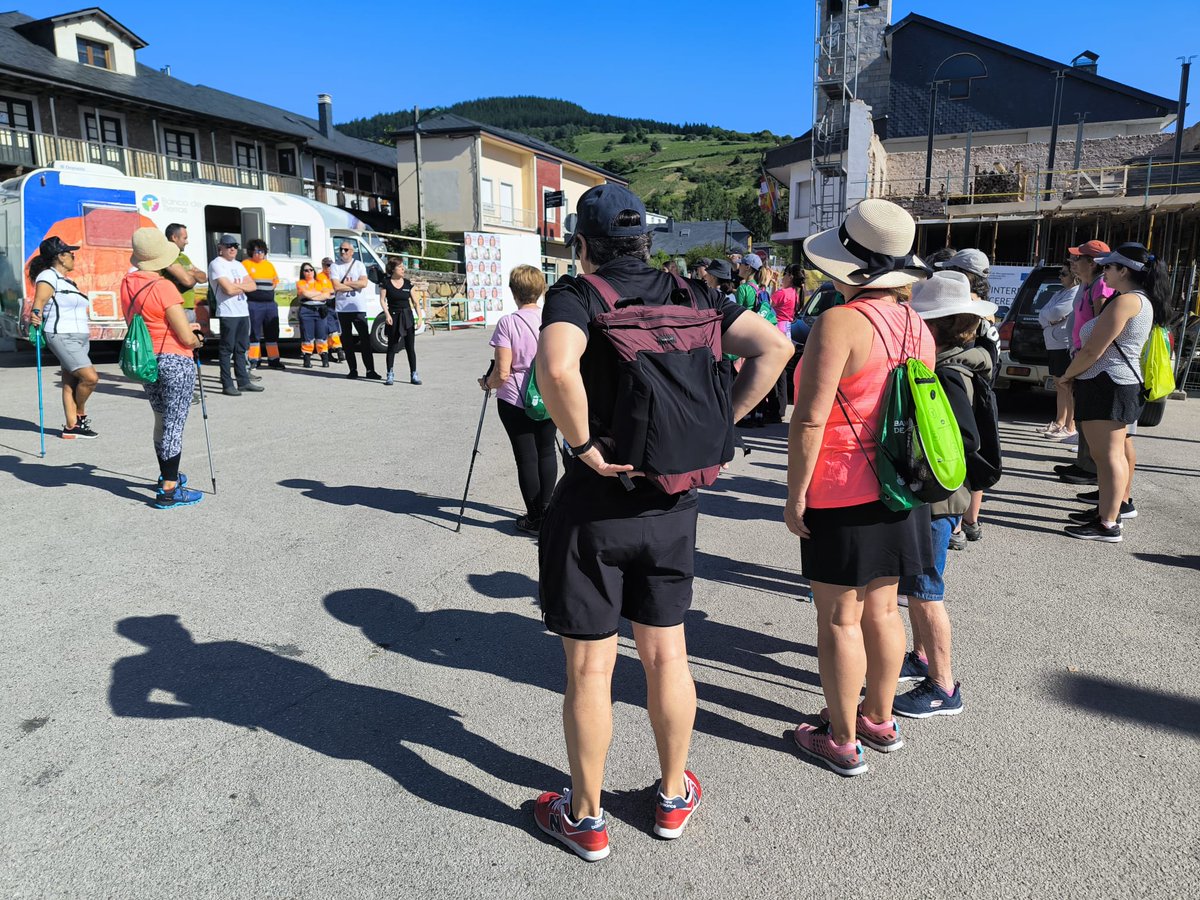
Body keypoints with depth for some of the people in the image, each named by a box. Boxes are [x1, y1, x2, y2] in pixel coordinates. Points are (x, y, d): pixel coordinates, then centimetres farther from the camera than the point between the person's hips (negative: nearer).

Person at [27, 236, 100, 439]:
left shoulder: (66, 281, 20)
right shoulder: (48, 276, -6)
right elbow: (40, 299, -21)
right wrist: (35, 314, -41)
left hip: (79, 337, 9)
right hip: (62, 337, -9)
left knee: (71, 383, 6)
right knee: (90, 377, -16)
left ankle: (71, 427, 6)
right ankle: (80, 416, 4)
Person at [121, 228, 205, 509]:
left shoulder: (127, 283, 4)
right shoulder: (163, 286, -17)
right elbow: (187, 338, -17)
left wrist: (184, 327, 17)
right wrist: (196, 340, 6)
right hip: (175, 362, -7)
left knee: (161, 421, 22)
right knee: (174, 425, -2)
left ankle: (167, 475, 37)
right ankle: (168, 491, 1)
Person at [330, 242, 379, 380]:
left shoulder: (359, 265, 7)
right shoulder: (335, 267, 5)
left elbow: (364, 283, -9)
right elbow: (336, 287, -8)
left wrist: (346, 283, -7)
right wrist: (355, 285, -5)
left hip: (359, 308, -1)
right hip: (342, 308, 1)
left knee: (365, 339, -5)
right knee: (348, 340, 5)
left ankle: (370, 370, -5)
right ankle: (353, 370, 11)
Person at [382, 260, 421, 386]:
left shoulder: (408, 283, 5)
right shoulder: (386, 282, -1)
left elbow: (414, 301, 7)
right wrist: (387, 314, -16)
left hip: (407, 316, 2)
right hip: (393, 316, -2)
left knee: (410, 347, 3)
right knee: (392, 346, 2)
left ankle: (414, 375, 7)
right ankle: (390, 375, 7)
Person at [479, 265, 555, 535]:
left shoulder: (507, 323, -14)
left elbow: (502, 372, -16)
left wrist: (487, 384, 4)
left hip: (515, 402, -4)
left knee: (526, 457, 5)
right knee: (546, 451, 17)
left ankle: (535, 519, 15)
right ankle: (546, 510, 26)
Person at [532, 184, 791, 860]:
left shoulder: (578, 294, -11)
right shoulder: (690, 295, 3)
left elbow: (556, 365, -32)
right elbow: (774, 348, -4)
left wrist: (584, 444, -18)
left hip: (594, 504, -4)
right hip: (673, 502, 5)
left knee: (590, 668, 9)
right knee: (667, 656, 18)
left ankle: (586, 817, 27)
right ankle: (674, 795, 36)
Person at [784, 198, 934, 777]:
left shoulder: (839, 323, -19)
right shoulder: (916, 326, 6)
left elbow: (810, 419, -22)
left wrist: (795, 495, -14)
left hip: (841, 496, -8)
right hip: (897, 493, 8)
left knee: (839, 619, 5)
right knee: (881, 609, 19)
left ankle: (842, 741, 19)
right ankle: (879, 719, 35)